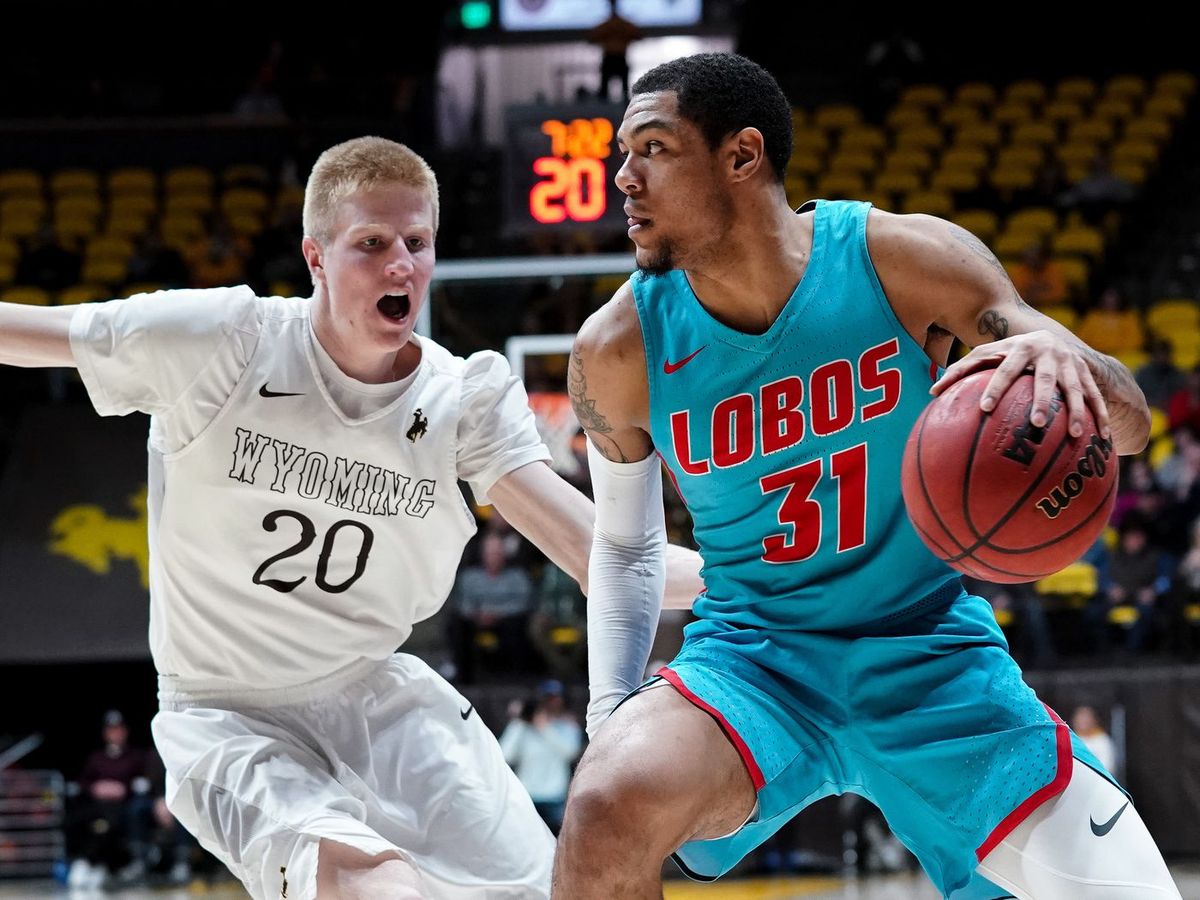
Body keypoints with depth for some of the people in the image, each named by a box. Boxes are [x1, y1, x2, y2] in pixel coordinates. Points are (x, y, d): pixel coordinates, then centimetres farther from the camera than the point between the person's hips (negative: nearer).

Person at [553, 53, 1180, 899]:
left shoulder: (903, 261, -12)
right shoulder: (620, 348, -8)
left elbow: (1127, 422, -12)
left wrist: (1068, 362, -36)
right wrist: (612, 711, -2)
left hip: (932, 660, 0)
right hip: (752, 659, 0)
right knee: (610, 805, -32)